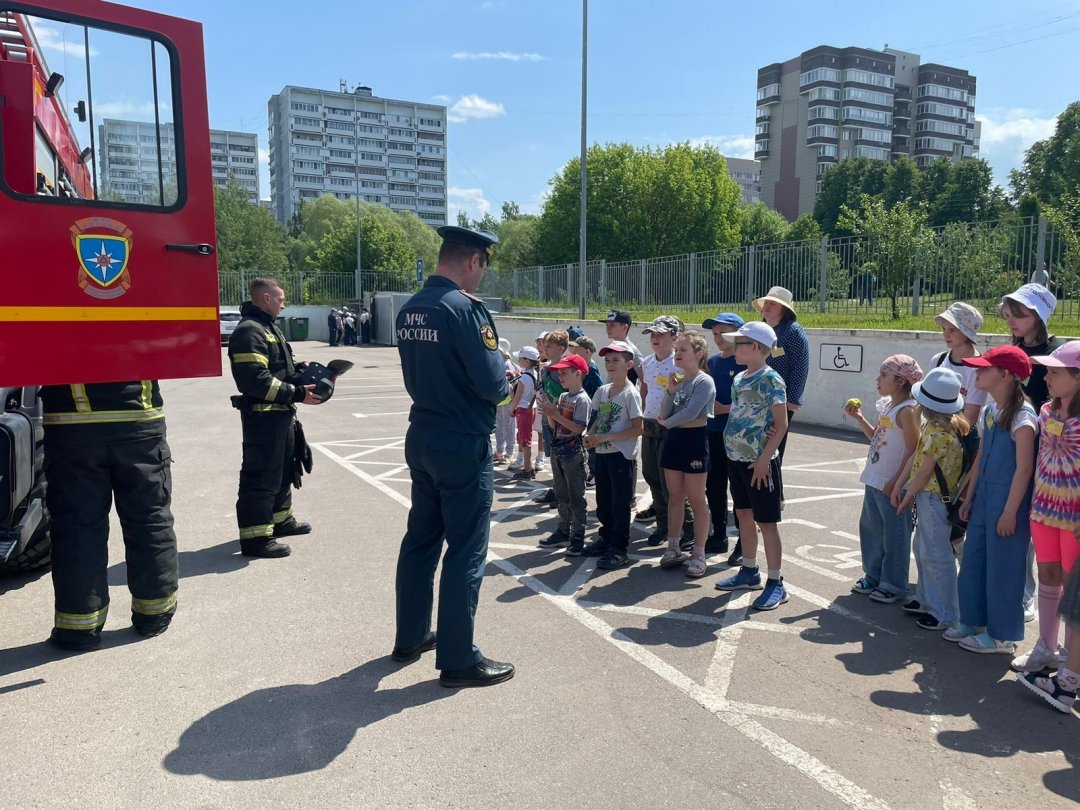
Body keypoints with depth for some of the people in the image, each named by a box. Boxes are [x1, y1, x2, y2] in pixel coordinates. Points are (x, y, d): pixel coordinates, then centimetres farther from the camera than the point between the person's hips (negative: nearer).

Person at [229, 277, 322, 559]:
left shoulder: (270, 328, 17)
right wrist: (298, 394, -23)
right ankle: (255, 536, 1)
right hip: (262, 416, -11)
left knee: (283, 469, 21)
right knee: (261, 474, -5)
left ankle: (280, 519, 36)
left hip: (281, 414, 11)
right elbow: (257, 380, -26)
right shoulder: (249, 332, -17)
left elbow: (285, 369, 20)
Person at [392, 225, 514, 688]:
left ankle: (410, 637, 32)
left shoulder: (410, 310, 6)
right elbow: (493, 385, -21)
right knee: (465, 552, 2)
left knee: (420, 539, 18)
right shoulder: (465, 309, -19)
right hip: (463, 446, -8)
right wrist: (505, 379, 1)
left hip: (421, 439, 8)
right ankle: (458, 659, 13)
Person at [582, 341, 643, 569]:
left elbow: (638, 428, -17)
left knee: (620, 504, 2)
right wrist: (590, 435, -2)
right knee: (603, 502, 17)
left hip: (622, 455, -7)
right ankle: (606, 538, 33)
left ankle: (619, 549, 11)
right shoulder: (602, 391, 8)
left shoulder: (630, 393, -13)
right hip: (602, 454, 7)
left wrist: (605, 437, -20)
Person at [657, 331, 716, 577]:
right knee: (675, 497, 13)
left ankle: (699, 554, 10)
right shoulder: (677, 380, 9)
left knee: (696, 500, 1)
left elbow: (690, 413, -21)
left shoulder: (704, 381, -11)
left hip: (694, 440, -7)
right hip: (673, 440, 7)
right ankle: (673, 548, 23)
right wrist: (670, 391, -10)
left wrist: (667, 423, -5)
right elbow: (664, 414, 5)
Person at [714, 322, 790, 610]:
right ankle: (749, 572, 31)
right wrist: (733, 450, 9)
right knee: (744, 515, 17)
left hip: (760, 461, -8)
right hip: (737, 458, 8)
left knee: (766, 521, 0)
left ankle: (776, 584, 10)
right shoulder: (739, 378, 10)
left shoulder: (770, 379, -15)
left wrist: (764, 459, -20)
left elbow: (782, 424, -17)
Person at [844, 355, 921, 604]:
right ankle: (873, 576, 33)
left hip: (893, 486, -9)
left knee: (894, 536, 4)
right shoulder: (885, 406, 8)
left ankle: (893, 585, 17)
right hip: (874, 481, 9)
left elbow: (913, 451, -19)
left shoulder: (907, 411, -17)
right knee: (870, 529, 18)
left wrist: (896, 483, -19)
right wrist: (858, 417, 9)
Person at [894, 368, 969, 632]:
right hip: (928, 496, 10)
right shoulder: (931, 425, 7)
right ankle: (927, 601, 32)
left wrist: (908, 497, -5)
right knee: (922, 549, 20)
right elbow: (915, 456, 10)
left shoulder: (938, 433, -22)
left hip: (935, 498, -10)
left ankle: (945, 614, 8)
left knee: (936, 555, -2)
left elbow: (924, 471, -18)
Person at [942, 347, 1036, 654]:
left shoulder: (1022, 415, -17)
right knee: (973, 560, 15)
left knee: (1002, 567, 3)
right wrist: (969, 498, 14)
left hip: (1007, 499, -8)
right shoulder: (989, 410, 9)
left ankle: (1002, 635, 17)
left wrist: (1010, 512, -17)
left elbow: (1024, 468, -17)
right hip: (983, 497, 8)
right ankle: (973, 620, 30)